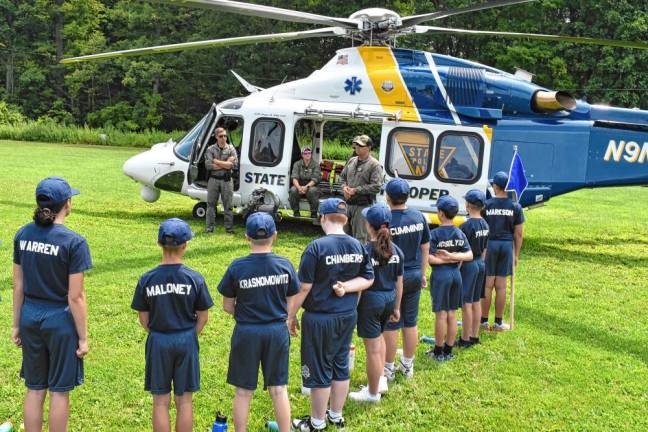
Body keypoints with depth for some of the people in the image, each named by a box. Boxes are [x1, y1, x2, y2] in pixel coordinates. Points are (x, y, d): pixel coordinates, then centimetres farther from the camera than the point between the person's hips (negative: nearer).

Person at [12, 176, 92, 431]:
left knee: (34, 389, 16)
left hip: (30, 317, 5)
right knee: (59, 391, 9)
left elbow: (18, 286, 5)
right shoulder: (74, 242, -17)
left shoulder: (23, 235, -1)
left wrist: (17, 324, 15)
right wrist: (83, 337, -7)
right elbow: (75, 297, -15)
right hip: (60, 320, -5)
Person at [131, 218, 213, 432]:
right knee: (184, 401, 10)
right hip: (186, 342, 0)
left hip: (158, 342, 0)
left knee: (161, 402, 10)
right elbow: (203, 317, -2)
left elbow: (144, 319, 0)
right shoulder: (194, 278, -9)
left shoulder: (147, 279, -8)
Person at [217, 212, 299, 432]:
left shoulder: (237, 267, -12)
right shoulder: (285, 265, -7)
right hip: (278, 331, 2)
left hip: (246, 333, -2)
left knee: (243, 392, 11)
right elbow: (291, 305, 0)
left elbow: (227, 306, -4)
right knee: (279, 389, 13)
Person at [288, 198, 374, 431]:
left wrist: (291, 316, -6)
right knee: (340, 365, 19)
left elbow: (303, 288, -16)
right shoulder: (358, 246, 0)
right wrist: (346, 287, -8)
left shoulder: (317, 247, -19)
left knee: (319, 370, 8)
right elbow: (368, 279, 5)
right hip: (347, 316, 6)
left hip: (320, 318, -6)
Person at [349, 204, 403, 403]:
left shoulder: (365, 251, -17)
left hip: (371, 299, -6)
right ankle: (380, 380, 36)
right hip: (390, 298, 7)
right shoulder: (397, 251, 0)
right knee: (379, 336, 29)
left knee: (373, 348, 4)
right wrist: (396, 307, 18)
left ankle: (373, 393, 18)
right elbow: (399, 283, 8)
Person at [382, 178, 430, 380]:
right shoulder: (419, 217, -1)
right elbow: (425, 248, 8)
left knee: (390, 325, 6)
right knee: (411, 322, 16)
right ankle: (408, 365, 30)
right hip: (414, 276, 5)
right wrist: (423, 274, 18)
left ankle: (388, 368, 17)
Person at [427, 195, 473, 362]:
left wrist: (446, 259, -9)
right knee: (452, 313, 11)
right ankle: (448, 351, 19)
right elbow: (469, 255, -2)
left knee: (441, 314, 2)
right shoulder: (460, 234, 4)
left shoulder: (435, 234, -13)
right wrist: (452, 257, -9)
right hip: (456, 274, 5)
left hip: (441, 275, -5)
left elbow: (429, 258, -19)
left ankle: (438, 352, 11)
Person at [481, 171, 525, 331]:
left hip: (489, 244, -1)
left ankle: (484, 321, 10)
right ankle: (498, 323, 14)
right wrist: (516, 254, 11)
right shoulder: (515, 207, 0)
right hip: (507, 245, 1)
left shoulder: (486, 205, -5)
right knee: (501, 286, 6)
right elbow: (518, 234, 2)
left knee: (487, 284, 5)